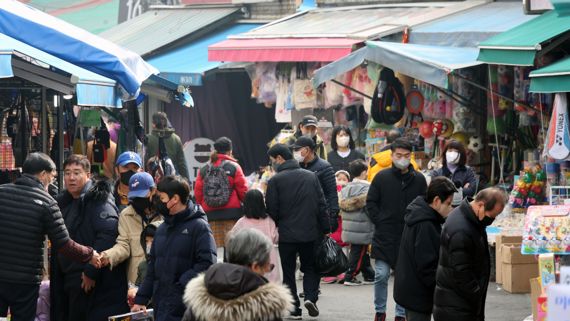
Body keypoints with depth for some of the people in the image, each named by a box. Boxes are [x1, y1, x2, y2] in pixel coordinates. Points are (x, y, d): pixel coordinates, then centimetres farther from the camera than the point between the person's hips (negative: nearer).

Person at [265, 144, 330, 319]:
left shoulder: (275, 181, -9)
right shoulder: (311, 176, 3)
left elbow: (271, 210, -9)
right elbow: (322, 205, 3)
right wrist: (325, 229, 8)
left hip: (286, 234, -3)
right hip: (310, 233, 3)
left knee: (288, 272, 8)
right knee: (310, 267, 17)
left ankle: (294, 309, 6)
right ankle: (310, 297, -5)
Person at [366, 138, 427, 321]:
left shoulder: (418, 179, 1)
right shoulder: (382, 177, 0)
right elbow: (371, 202, 6)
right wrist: (379, 221, -4)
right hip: (384, 235, -1)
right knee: (381, 275, -3)